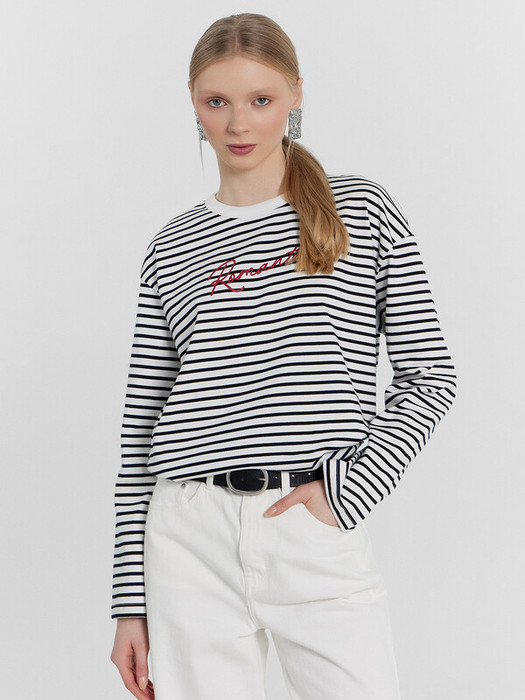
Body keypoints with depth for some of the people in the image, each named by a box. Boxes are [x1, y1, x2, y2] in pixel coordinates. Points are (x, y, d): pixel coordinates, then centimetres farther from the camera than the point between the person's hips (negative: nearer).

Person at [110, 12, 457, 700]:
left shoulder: (363, 210, 7)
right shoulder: (172, 249, 11)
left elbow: (429, 375, 5)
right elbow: (141, 426, 11)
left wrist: (348, 489, -9)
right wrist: (130, 603, 8)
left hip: (321, 537, -1)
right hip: (192, 539, 2)